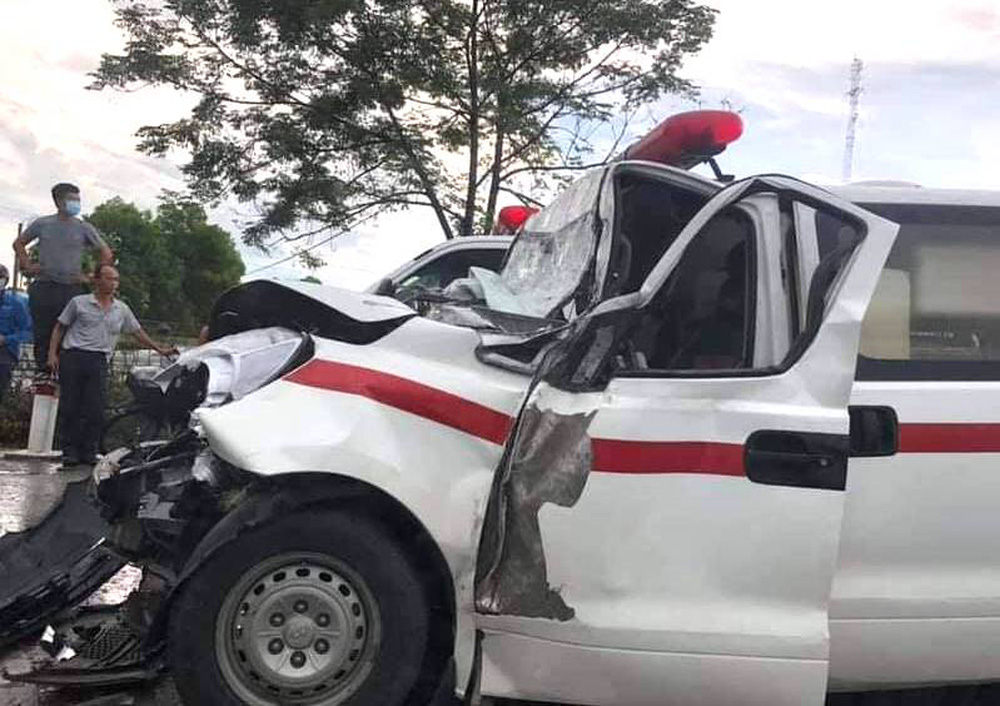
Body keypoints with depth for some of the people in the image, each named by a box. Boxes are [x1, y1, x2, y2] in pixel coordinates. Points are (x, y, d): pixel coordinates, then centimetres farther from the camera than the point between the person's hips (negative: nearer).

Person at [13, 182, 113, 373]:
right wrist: (28, 265, 8)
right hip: (43, 288, 1)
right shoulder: (42, 224, 7)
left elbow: (106, 254, 10)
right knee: (42, 335, 3)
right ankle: (42, 372, 12)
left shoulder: (84, 228, 5)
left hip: (71, 288, -1)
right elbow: (19, 243, 21)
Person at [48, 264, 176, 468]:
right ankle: (69, 453, 3)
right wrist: (52, 354, 0)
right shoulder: (79, 303, 8)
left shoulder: (122, 309, 16)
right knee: (69, 407, -2)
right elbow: (59, 328, 10)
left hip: (99, 361, 2)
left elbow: (138, 332, 22)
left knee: (95, 411, -4)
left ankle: (88, 452, 4)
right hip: (73, 357, -2)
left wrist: (160, 349, 16)